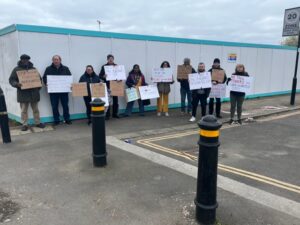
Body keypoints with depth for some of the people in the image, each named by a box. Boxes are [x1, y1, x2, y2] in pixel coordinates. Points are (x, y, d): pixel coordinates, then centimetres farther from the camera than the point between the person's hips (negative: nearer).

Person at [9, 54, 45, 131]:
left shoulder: (33, 69, 10)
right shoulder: (16, 69, 3)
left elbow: (39, 79, 14)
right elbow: (11, 80, 1)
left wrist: (38, 86, -1)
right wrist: (16, 84, -19)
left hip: (33, 93, 2)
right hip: (23, 93, -2)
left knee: (35, 109, 10)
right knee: (24, 110, 3)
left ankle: (38, 122, 21)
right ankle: (24, 124, 12)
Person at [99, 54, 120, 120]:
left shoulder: (116, 66, 9)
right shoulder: (104, 66, 2)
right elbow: (100, 76, -1)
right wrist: (103, 76, -23)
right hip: (107, 86, -3)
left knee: (115, 100, 7)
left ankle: (115, 114, 18)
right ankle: (107, 115, 6)